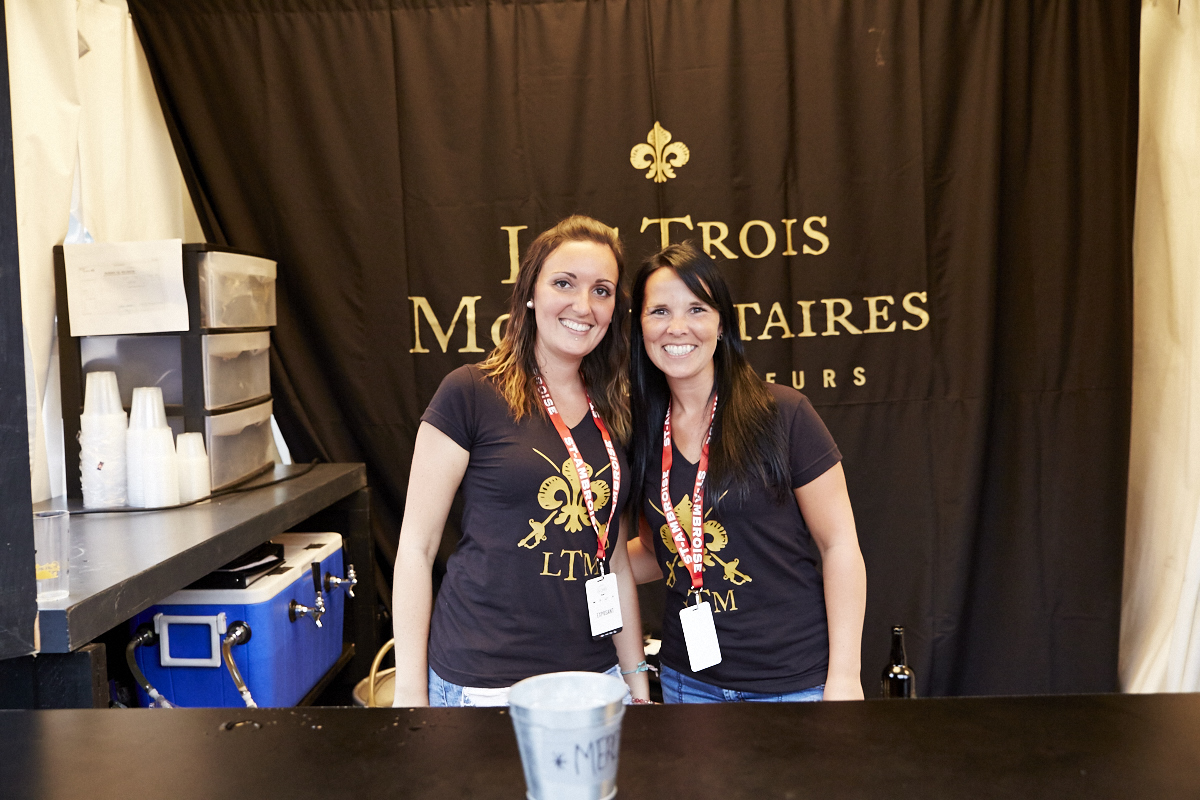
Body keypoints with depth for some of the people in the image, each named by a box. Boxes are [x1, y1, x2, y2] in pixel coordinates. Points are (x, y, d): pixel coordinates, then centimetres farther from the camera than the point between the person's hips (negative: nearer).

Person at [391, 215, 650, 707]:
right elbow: (416, 546, -8)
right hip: (482, 683, -5)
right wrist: (410, 694, -9)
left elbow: (615, 559, 12)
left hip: (593, 675, 5)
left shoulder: (614, 415, 7)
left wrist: (638, 682, 12)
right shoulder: (472, 394, -9)